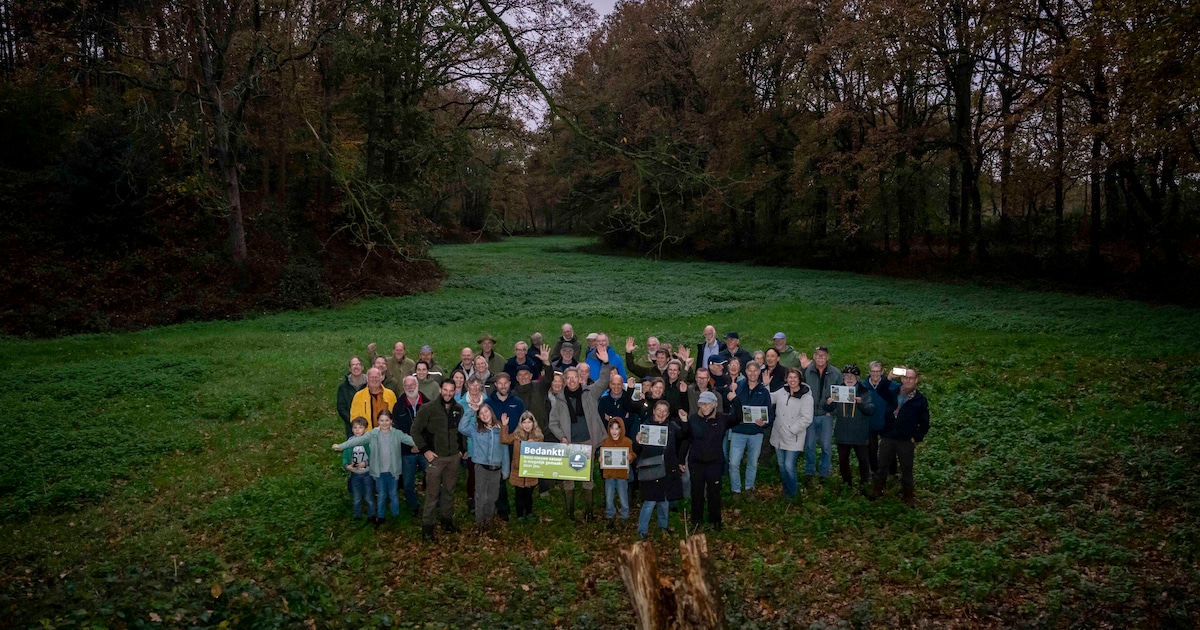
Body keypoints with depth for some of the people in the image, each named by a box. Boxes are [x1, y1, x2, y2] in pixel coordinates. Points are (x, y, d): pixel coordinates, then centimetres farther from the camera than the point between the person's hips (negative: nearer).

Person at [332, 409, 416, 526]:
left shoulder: (397, 434, -7)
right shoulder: (373, 434, -6)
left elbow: (409, 439, -19)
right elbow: (358, 440, -15)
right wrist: (341, 446, -25)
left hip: (392, 470, 0)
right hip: (379, 471, 0)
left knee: (393, 494, 14)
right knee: (381, 495, 13)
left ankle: (396, 516, 31)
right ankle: (380, 516, 29)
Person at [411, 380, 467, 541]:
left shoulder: (459, 409, 5)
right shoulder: (428, 408, -9)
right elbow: (415, 430, -7)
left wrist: (462, 449, 8)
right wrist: (425, 450, -10)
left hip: (454, 457, 4)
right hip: (436, 457, -4)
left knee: (449, 491, 14)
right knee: (432, 493, -3)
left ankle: (447, 520, 27)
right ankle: (427, 526, 6)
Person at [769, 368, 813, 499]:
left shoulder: (806, 397, -11)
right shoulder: (781, 392, 3)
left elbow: (807, 418, -14)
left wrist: (792, 430, -15)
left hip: (794, 438, -5)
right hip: (779, 436, 5)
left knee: (789, 466, -8)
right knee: (781, 465, 15)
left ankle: (792, 492, 15)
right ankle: (786, 489, 34)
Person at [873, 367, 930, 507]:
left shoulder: (920, 399, -2)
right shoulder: (893, 393, 4)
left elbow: (924, 423, 1)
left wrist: (916, 438, -6)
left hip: (906, 441, -2)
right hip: (887, 438, 2)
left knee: (906, 469, 10)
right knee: (882, 466, 11)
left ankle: (908, 496, 23)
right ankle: (877, 491, 26)